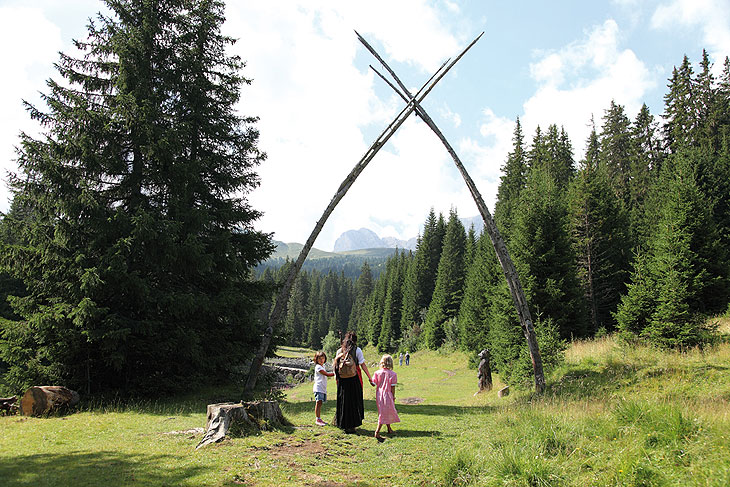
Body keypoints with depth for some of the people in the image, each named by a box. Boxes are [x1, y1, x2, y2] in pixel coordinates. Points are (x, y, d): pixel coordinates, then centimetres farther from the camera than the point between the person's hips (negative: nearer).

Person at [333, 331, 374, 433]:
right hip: (354, 380, -3)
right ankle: (351, 426, 9)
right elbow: (363, 365, -6)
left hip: (342, 380, 3)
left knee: (343, 401, 13)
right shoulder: (357, 350, -3)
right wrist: (370, 378, -3)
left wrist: (336, 377, 13)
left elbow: (336, 365, 4)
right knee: (354, 401, 7)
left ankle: (342, 424, 20)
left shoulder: (339, 351, 5)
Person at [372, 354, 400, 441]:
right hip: (387, 395, -5)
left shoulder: (377, 373, -2)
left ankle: (389, 429, 36)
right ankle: (377, 432, -7)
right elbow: (393, 387, -9)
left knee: (386, 412, 21)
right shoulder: (393, 374, -11)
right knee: (384, 414, -1)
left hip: (379, 394, 5)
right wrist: (393, 397, 1)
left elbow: (374, 383, -1)